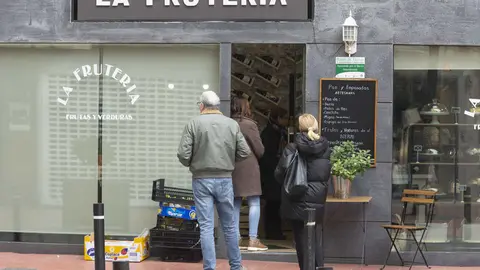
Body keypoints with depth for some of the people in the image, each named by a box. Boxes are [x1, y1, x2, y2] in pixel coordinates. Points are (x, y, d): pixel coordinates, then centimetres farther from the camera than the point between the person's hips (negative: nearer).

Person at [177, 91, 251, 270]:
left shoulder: (193, 124, -6)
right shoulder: (232, 124, 0)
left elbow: (183, 154, -11)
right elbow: (244, 152, -1)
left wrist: (192, 164, 10)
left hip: (201, 180, -2)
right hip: (225, 179, 2)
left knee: (206, 226, 3)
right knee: (229, 226, 14)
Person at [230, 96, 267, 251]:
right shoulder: (250, 125, -10)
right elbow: (260, 150, -6)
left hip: (231, 168, 5)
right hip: (248, 168, -5)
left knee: (235, 204, 10)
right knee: (254, 203, 1)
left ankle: (236, 238, 13)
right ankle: (253, 240, -2)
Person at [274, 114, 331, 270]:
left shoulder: (292, 149, -11)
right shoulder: (325, 148, -1)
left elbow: (280, 174, -9)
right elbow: (327, 174, 10)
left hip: (298, 201, -2)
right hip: (318, 200, 2)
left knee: (302, 240, 8)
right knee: (316, 241, 10)